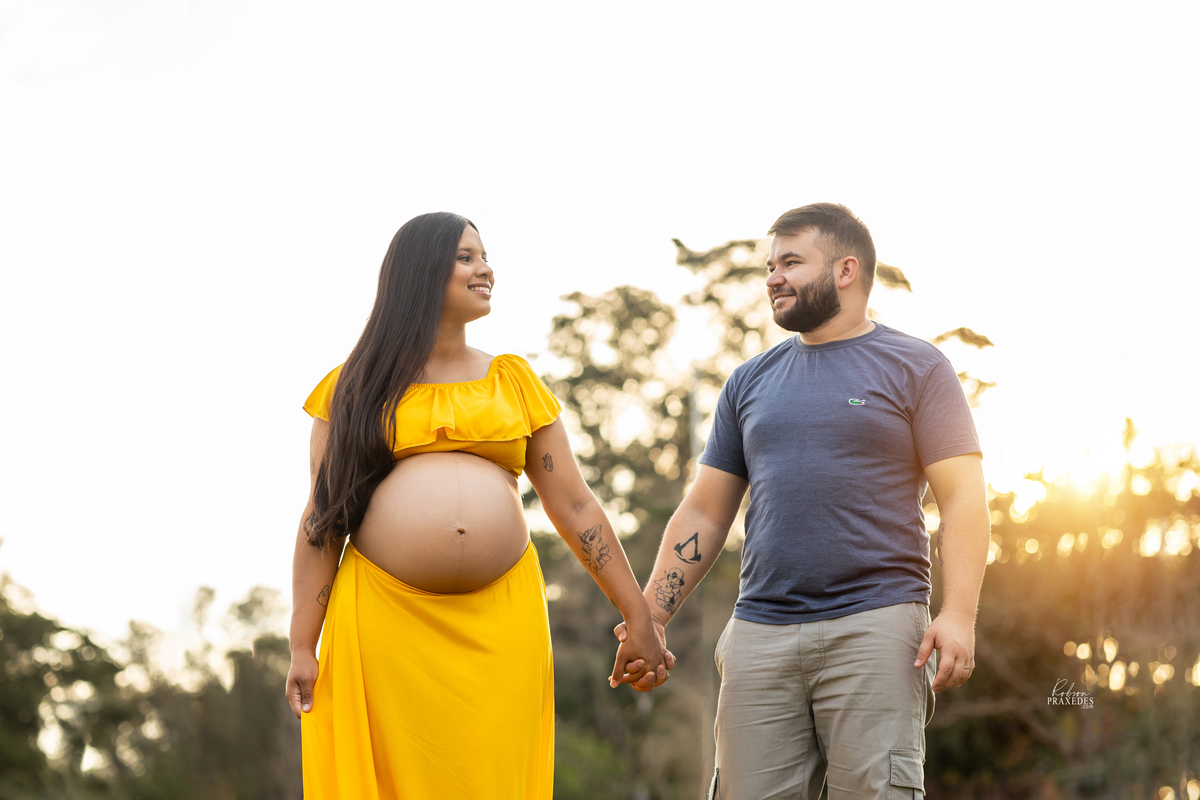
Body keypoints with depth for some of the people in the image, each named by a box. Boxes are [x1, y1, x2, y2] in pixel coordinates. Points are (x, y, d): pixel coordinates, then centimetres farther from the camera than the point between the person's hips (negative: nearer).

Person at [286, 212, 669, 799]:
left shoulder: (513, 380, 15)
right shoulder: (356, 389, 9)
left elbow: (574, 506, 13)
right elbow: (321, 520, 5)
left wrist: (639, 619, 9)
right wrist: (302, 647, -2)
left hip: (499, 626, 2)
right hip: (385, 621, -2)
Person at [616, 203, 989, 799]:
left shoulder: (915, 368, 6)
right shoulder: (750, 383, 18)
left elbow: (962, 498, -1)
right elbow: (702, 514, 19)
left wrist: (958, 615, -14)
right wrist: (651, 617, 8)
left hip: (873, 626, -4)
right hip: (760, 633, 4)